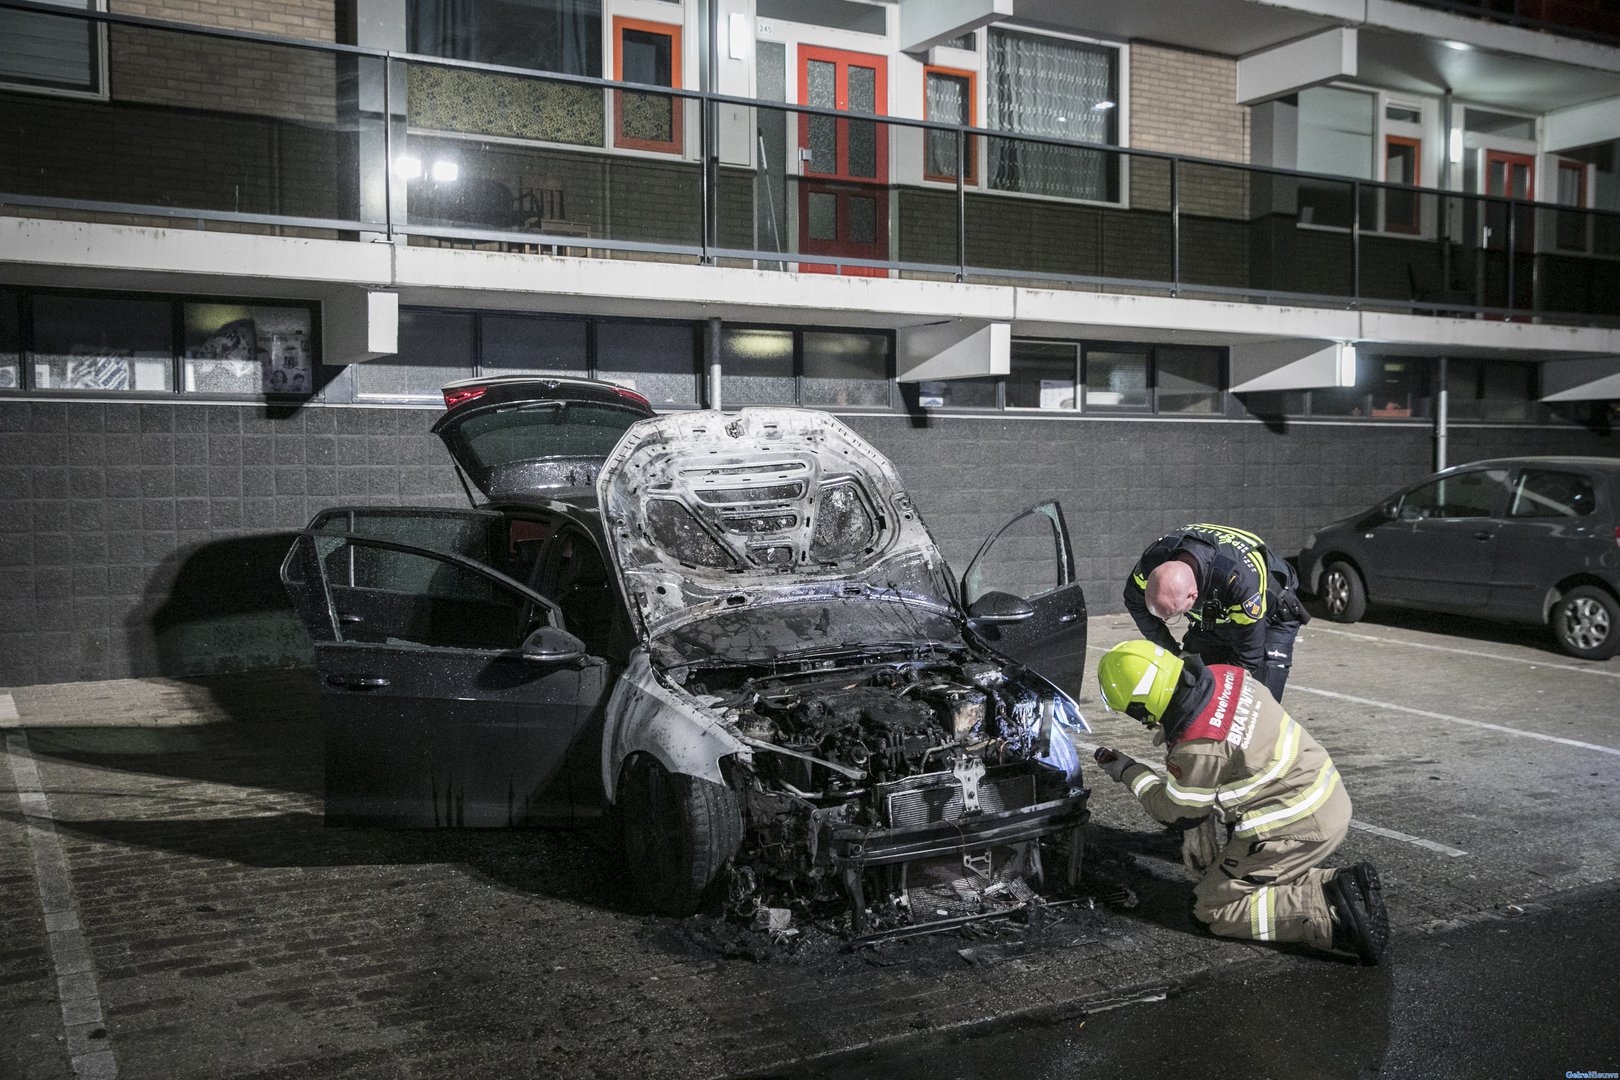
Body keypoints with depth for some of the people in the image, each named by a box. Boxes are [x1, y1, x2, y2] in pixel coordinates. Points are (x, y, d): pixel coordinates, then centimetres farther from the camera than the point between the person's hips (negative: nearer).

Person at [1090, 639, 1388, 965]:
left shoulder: (1199, 747, -26)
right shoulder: (1225, 675, -3)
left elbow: (1178, 811, -6)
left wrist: (1129, 772, 6)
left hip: (1298, 827, -9)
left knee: (1212, 910, 0)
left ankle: (1330, 913, -14)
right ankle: (1339, 884, 10)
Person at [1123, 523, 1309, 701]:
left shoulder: (1241, 579, -45)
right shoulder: (1154, 558, -31)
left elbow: (1248, 657, -33)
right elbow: (1135, 602, -7)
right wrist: (1171, 651, -10)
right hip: (1213, 614, 5)